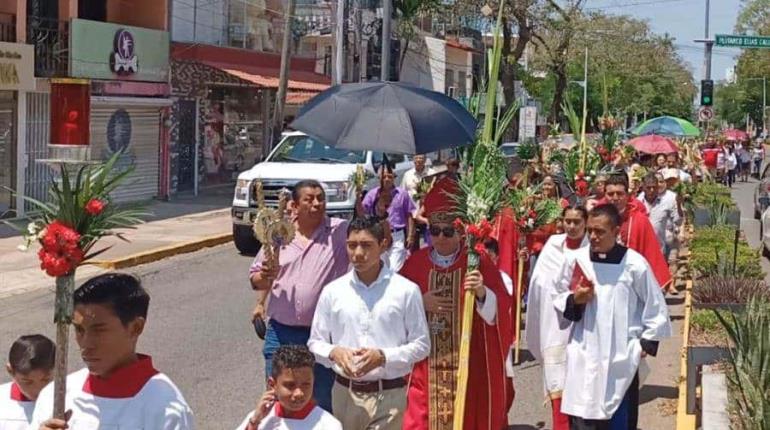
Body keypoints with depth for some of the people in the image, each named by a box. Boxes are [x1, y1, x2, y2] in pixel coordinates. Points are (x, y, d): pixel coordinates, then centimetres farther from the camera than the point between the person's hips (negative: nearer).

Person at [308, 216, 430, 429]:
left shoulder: (406, 290, -3)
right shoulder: (332, 291, 4)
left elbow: (421, 345, 0)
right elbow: (315, 343, 10)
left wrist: (383, 357, -15)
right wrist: (334, 352, -13)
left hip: (388, 395, -3)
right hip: (345, 394, 3)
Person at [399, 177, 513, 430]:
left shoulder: (479, 264, -2)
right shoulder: (415, 263, 5)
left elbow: (501, 312, -10)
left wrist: (482, 294, -28)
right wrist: (419, 303, -10)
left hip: (469, 369, -2)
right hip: (424, 369, 2)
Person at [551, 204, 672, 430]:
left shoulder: (634, 264, -9)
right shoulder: (577, 260, -3)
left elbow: (656, 307, 1)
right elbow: (558, 297, 10)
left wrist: (647, 343, 0)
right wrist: (574, 300, -10)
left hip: (621, 358, -2)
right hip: (584, 356, 2)